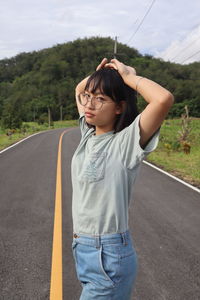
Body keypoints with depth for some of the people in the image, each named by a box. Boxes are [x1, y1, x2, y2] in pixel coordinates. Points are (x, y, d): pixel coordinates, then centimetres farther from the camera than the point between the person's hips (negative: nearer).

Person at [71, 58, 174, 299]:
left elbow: (164, 99, -35)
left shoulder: (126, 143, -19)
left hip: (109, 255, -7)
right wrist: (98, 75, 0)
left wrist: (128, 76, -19)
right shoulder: (88, 134, 2)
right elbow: (78, 90, 19)